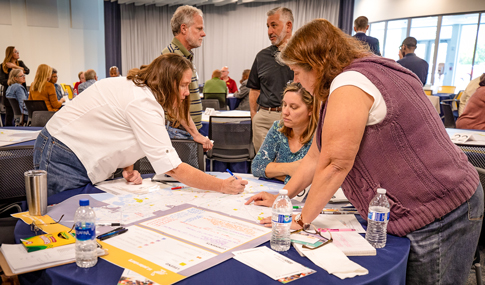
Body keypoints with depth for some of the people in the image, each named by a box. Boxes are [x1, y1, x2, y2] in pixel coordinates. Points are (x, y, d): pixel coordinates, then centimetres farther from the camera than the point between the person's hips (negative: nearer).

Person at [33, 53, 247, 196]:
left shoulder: (136, 86, 2)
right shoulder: (143, 104, -28)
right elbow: (173, 168, -30)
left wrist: (127, 169, -4)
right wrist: (223, 186, -24)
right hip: (62, 160, -9)